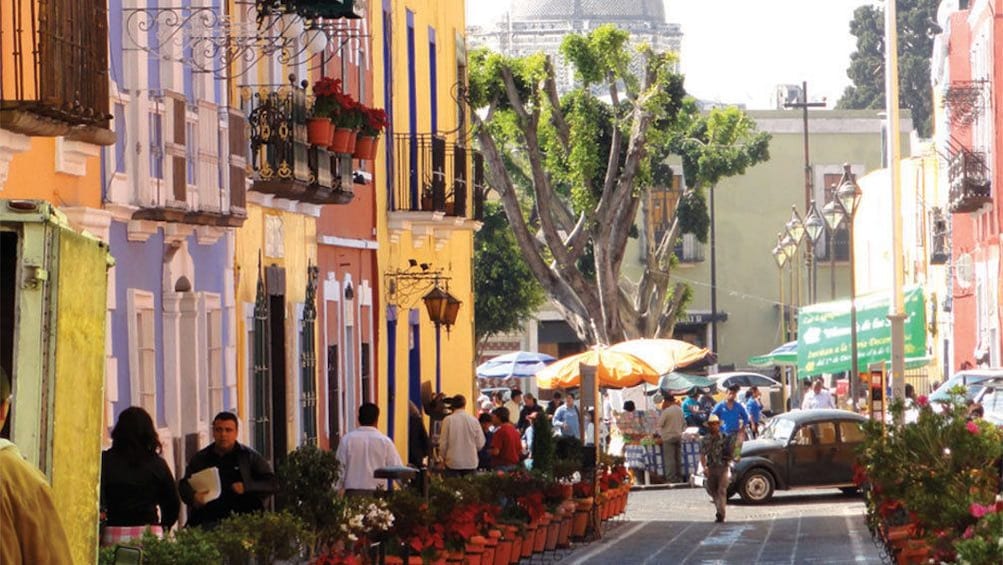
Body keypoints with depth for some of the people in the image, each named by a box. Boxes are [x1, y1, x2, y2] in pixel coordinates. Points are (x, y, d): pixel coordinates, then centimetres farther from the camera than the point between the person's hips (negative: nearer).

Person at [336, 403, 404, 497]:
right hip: (375, 493, 0)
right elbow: (397, 468, 3)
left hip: (352, 493, 0)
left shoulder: (347, 439, 1)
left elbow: (339, 468, 2)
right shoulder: (384, 441, 0)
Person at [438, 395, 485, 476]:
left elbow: (443, 443, -4)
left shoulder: (448, 420, -8)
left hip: (453, 463, -2)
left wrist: (444, 457, 14)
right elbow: (480, 443, 1)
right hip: (471, 463, 2)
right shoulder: (473, 420, -3)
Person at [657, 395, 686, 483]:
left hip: (668, 437, -7)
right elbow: (684, 424, 14)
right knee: (678, 458, 12)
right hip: (679, 436, 7)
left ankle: (671, 479, -7)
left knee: (669, 459, -4)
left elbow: (660, 424, -9)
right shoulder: (680, 410, 6)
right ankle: (679, 478, 15)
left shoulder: (666, 411, -15)